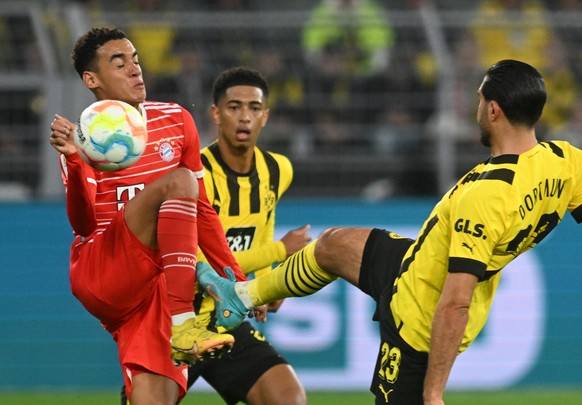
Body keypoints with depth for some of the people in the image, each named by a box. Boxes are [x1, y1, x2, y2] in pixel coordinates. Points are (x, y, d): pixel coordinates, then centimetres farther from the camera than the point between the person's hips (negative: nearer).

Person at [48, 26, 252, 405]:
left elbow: (201, 212, 18)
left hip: (155, 284, 3)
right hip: (99, 275, -3)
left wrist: (238, 278, 12)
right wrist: (74, 161, -26)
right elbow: (83, 224, -11)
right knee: (177, 181, -27)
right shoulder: (83, 137, 2)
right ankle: (182, 325, -33)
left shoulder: (176, 121, 12)